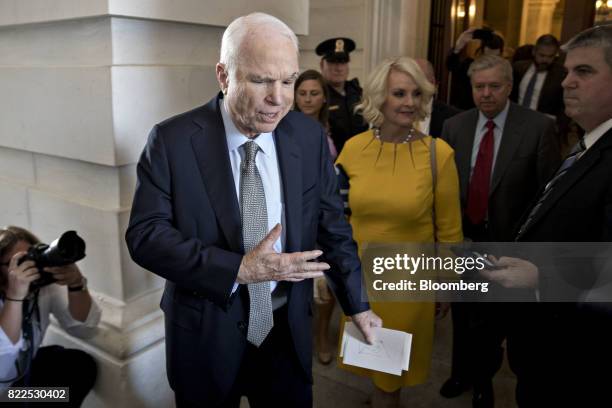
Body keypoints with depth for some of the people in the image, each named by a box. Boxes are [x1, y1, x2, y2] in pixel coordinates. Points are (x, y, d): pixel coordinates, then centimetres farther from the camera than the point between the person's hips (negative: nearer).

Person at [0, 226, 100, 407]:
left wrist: (76, 285, -38)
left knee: (81, 364, -16)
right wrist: (15, 296, -47)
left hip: (25, 370, 5)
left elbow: (84, 328, -21)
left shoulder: (46, 284, -13)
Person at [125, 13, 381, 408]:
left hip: (288, 334, 2)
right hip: (207, 336, -2)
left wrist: (357, 304, 5)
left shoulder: (309, 135, -5)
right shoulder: (173, 140, -14)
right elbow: (145, 234, -16)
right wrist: (239, 269, -26)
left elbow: (332, 224, 2)